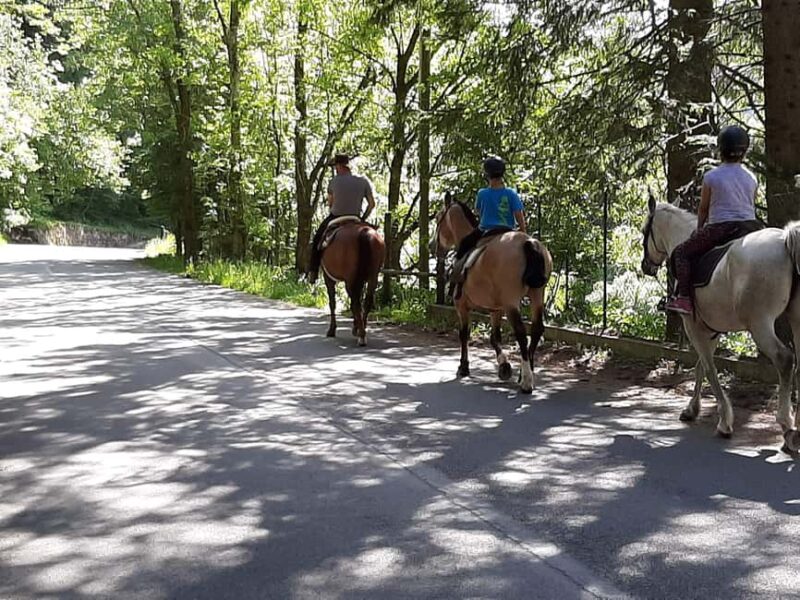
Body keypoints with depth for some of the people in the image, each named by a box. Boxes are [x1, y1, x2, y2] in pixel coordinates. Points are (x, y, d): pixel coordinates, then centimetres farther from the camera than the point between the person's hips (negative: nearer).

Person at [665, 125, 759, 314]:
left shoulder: (711, 177, -5)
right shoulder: (751, 178, 8)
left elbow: (703, 209, 4)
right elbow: (752, 206, 16)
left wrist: (699, 230, 19)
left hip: (720, 228, -5)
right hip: (749, 228, 5)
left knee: (681, 252, 8)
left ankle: (684, 297, -5)